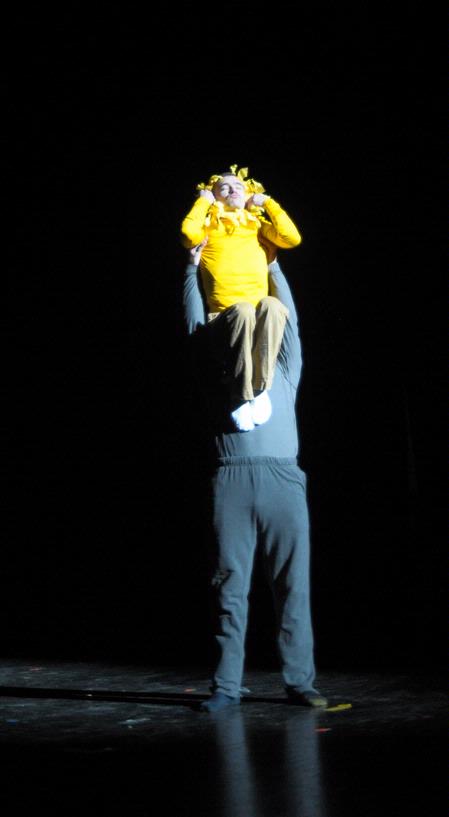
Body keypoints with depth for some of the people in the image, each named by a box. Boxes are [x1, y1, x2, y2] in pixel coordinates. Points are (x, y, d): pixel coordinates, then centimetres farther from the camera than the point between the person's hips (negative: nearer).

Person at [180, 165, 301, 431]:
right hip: (225, 317, -1)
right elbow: (189, 234, -6)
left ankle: (261, 389, -33)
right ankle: (241, 399, -33)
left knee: (272, 305, -36)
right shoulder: (209, 226, 20)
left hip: (262, 319, 2)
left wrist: (267, 202, 15)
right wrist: (203, 200, 11)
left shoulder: (257, 224, 25)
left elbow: (292, 238, 6)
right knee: (244, 311, -39)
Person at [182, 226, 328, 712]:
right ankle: (226, 685, 0)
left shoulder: (283, 372, 25)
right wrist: (193, 271, 29)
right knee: (230, 584, -2)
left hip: (282, 477, 1)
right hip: (231, 480, -1)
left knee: (293, 584, -2)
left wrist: (272, 266, 32)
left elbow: (289, 321, 26)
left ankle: (299, 681, 0)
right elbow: (197, 325, 25)